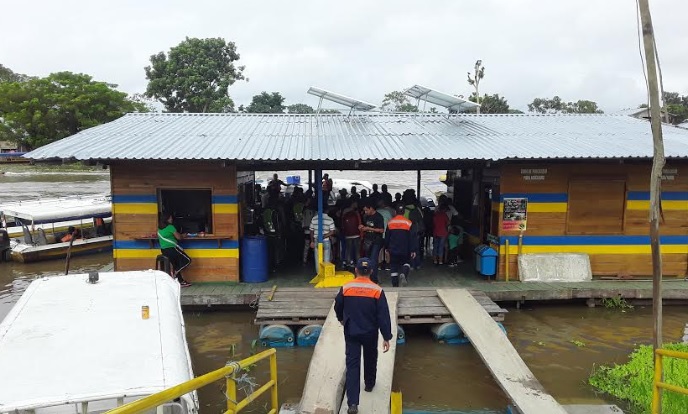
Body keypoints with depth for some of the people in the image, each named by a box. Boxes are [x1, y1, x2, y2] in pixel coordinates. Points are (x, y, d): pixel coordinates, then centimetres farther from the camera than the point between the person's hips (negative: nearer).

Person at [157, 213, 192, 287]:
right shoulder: (170, 227, -11)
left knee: (176, 266, 17)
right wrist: (183, 236, 13)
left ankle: (181, 281, 17)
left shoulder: (160, 229, 13)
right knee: (187, 260, 0)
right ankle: (175, 272, -7)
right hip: (172, 249, -9)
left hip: (164, 250, 9)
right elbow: (178, 237, -9)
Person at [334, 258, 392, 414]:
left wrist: (341, 319, 28)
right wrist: (386, 337, -7)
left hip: (351, 332, 0)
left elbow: (337, 307, 7)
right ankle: (369, 384, 48)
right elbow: (383, 316, -14)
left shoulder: (345, 288, -9)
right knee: (370, 359, 26)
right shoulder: (377, 290, -13)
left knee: (352, 364, 1)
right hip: (370, 333, 0)